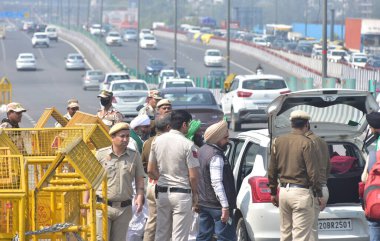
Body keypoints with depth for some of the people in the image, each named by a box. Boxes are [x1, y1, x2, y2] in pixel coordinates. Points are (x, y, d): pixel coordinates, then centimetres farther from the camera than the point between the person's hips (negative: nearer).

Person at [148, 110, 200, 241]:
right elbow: (193, 176, -12)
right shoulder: (188, 145, -13)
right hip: (182, 194, -5)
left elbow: (150, 171, 9)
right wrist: (195, 194, 2)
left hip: (162, 192, 5)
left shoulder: (157, 141, 4)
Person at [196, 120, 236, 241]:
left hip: (203, 203, 10)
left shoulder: (202, 150, 12)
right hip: (216, 205, -10)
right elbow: (217, 183, -25)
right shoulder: (216, 156, -18)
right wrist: (225, 206, -26)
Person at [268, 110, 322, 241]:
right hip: (301, 193, -6)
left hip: (284, 191, 6)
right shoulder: (306, 143, -11)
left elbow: (272, 170, 12)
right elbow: (313, 171, -12)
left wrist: (273, 192, 21)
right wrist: (319, 194, -4)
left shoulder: (278, 141, 8)